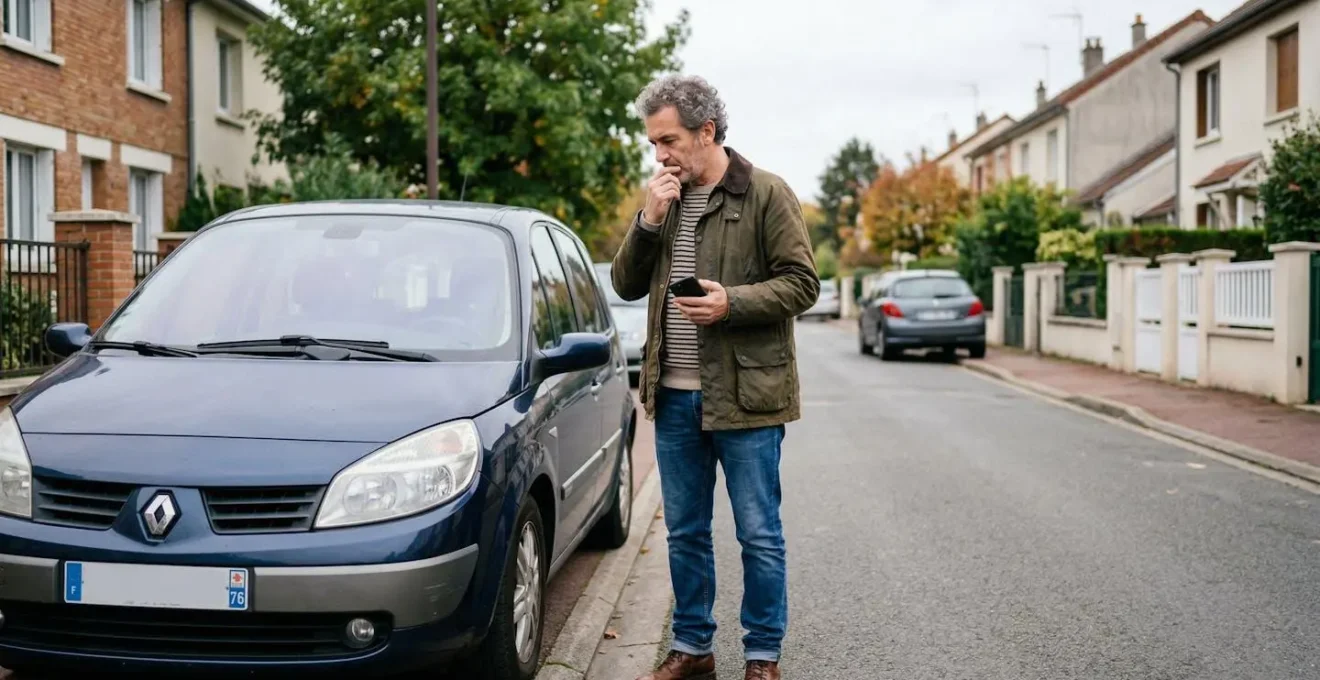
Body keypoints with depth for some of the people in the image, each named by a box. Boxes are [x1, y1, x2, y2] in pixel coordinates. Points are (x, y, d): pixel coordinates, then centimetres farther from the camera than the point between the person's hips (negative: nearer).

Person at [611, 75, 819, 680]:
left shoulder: (766, 194, -6)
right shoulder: (664, 199, 11)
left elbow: (802, 283, -8)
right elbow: (625, 285, 9)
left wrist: (733, 302, -21)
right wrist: (648, 222, -6)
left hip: (744, 396, -5)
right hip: (674, 397, 6)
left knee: (759, 536, 4)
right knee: (685, 533, 14)